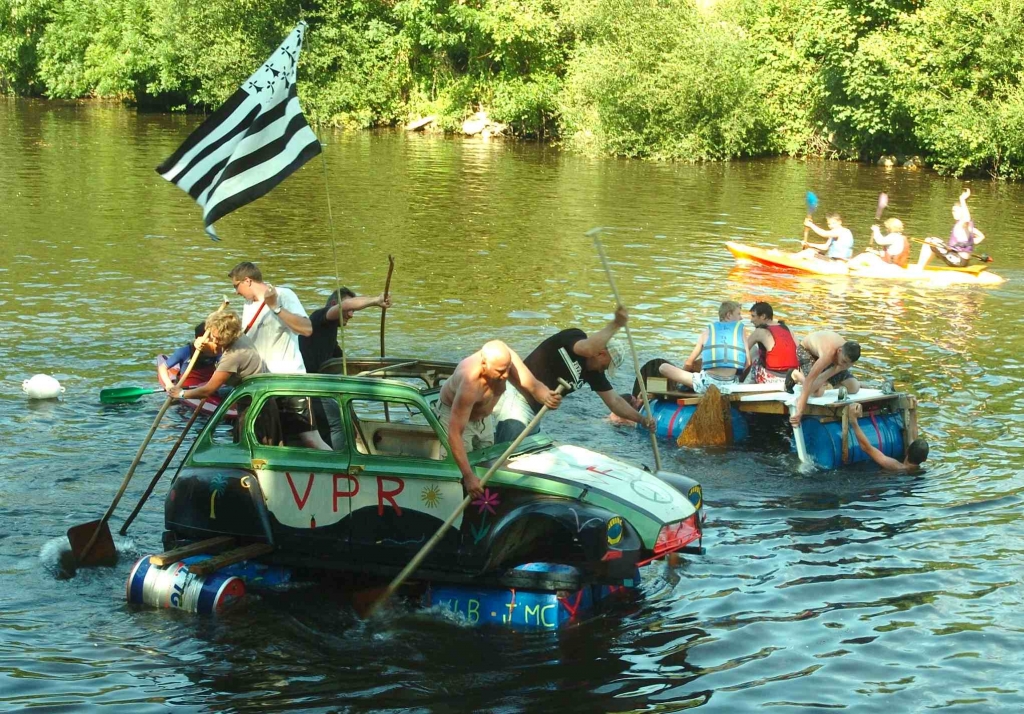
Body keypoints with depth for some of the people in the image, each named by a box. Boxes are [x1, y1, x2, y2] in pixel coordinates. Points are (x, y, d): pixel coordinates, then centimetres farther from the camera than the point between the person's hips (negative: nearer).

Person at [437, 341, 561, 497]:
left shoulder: (506, 359, -32)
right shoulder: (469, 383, -46)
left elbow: (533, 385, -34)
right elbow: (455, 434, -47)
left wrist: (545, 396, -60)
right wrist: (468, 476, -53)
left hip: (484, 416, 6)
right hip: (453, 414, -6)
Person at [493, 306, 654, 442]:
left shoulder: (593, 372, 14)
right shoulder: (574, 336, -10)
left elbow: (614, 402, 13)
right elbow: (588, 349, -34)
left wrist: (642, 419, 0)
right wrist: (615, 325, -28)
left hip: (532, 412, 10)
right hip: (515, 397, -10)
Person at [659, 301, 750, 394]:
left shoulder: (708, 331, 15)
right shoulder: (741, 330, 14)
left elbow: (688, 363, 15)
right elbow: (747, 363, 8)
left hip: (707, 384, -1)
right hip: (731, 384, 1)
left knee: (663, 368, 10)